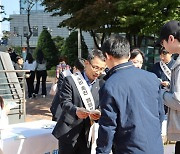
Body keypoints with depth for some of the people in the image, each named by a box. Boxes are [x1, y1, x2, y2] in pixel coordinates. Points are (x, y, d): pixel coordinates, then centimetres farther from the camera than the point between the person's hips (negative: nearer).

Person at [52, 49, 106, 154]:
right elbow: (65, 102, -14)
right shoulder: (70, 80, -6)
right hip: (69, 132, -4)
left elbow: (100, 106, 4)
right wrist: (76, 110, -34)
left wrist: (98, 114, -19)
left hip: (87, 133, 4)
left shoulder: (100, 85, 8)